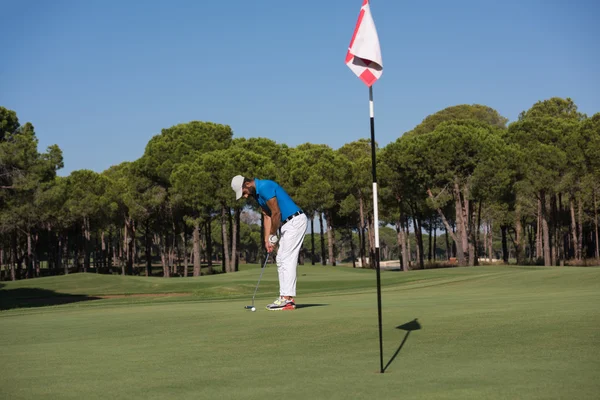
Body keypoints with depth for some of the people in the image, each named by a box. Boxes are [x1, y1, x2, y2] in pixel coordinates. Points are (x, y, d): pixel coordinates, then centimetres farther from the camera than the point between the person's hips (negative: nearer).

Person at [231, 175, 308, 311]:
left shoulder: (265, 187, -20)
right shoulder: (256, 193, 12)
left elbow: (276, 213, -19)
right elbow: (267, 216, 14)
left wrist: (273, 236, -7)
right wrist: (267, 239, 6)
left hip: (295, 221, -10)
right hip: (287, 223, 10)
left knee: (287, 260, -11)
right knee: (281, 260, 9)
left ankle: (287, 299, -10)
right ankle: (287, 297, 9)